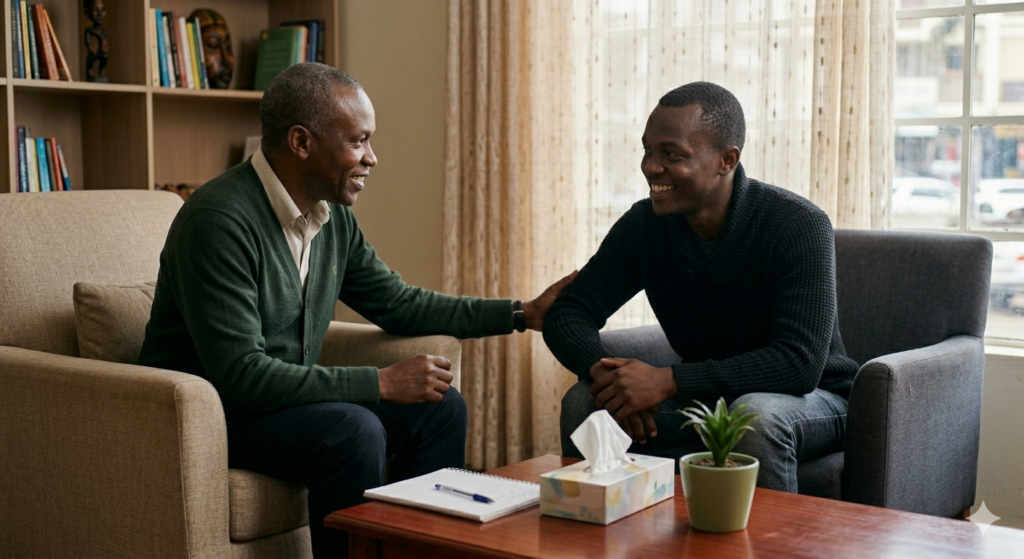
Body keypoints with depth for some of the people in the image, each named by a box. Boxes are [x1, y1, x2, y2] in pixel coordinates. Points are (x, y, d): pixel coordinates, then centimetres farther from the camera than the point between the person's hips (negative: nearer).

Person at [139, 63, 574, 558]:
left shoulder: (334, 218, 1)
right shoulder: (220, 220, -25)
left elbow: (399, 304, 14)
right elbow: (240, 374, -29)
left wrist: (523, 313, 9)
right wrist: (382, 383, -27)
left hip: (288, 395, 8)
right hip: (211, 413, -8)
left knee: (439, 407, -1)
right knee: (355, 431, -30)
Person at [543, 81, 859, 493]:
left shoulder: (799, 226, -22)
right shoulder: (644, 224, -7)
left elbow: (800, 363, -30)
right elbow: (567, 314, -5)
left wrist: (667, 381, -35)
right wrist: (604, 373, -28)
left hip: (810, 400, -4)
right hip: (703, 398, 4)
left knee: (756, 414, -37)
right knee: (584, 402, -16)